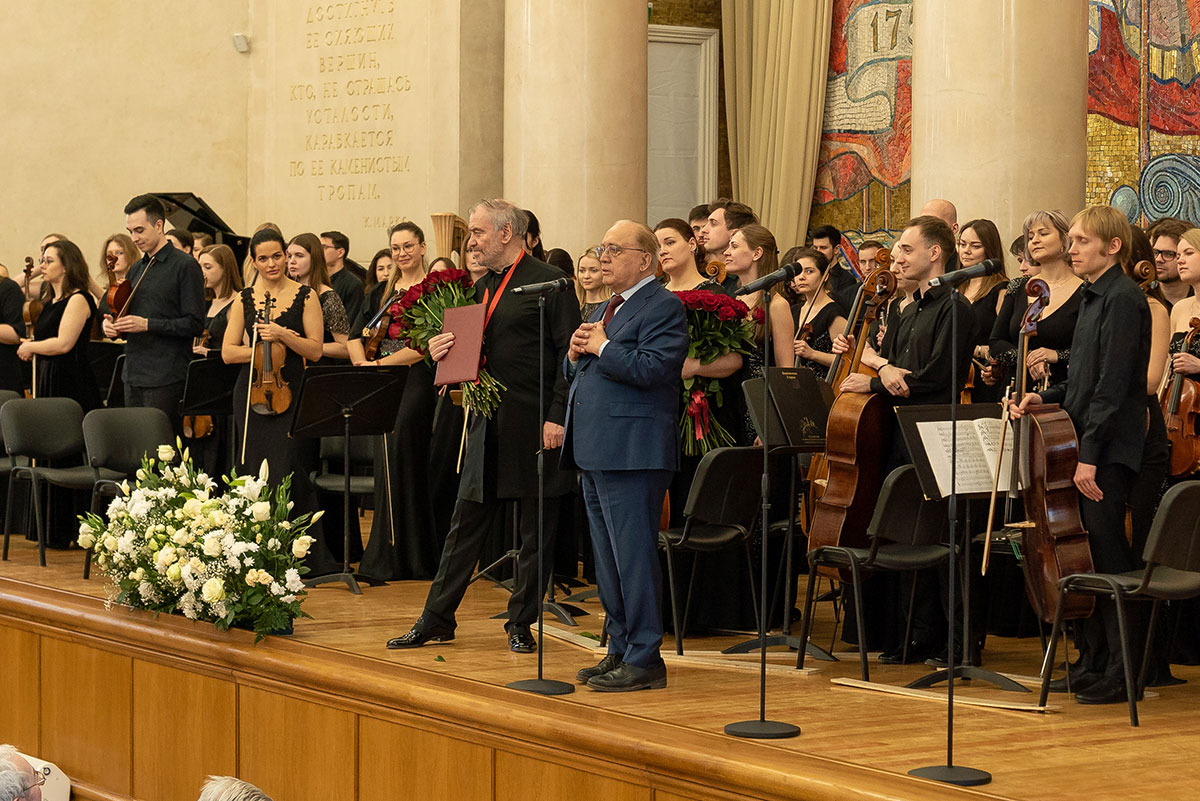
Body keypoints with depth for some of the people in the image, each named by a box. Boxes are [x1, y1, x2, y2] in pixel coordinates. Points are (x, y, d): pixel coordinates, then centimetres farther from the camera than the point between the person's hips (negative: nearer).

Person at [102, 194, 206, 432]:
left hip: (166, 379, -7)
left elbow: (195, 324, -12)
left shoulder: (184, 266, -6)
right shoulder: (136, 269, 17)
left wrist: (148, 324, -18)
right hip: (133, 376, 7)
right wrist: (113, 326, 2)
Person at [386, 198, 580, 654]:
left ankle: (521, 624, 12)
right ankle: (437, 620, 14)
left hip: (535, 427, -7)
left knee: (535, 532, 3)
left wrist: (557, 417, -17)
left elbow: (569, 355, -11)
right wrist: (445, 352, 1)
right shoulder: (482, 289, 16)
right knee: (465, 526, 9)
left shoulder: (549, 283, -7)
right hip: (488, 427, 7)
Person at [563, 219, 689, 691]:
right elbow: (574, 374, 25)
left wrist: (601, 347, -12)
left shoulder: (663, 307, -8)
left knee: (633, 555, -8)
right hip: (595, 454, 10)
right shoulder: (605, 309, 22)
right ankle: (620, 649, 22)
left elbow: (651, 369, -21)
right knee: (607, 560, 14)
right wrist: (576, 352, 4)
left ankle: (644, 659, -4)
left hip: (632, 453, -10)